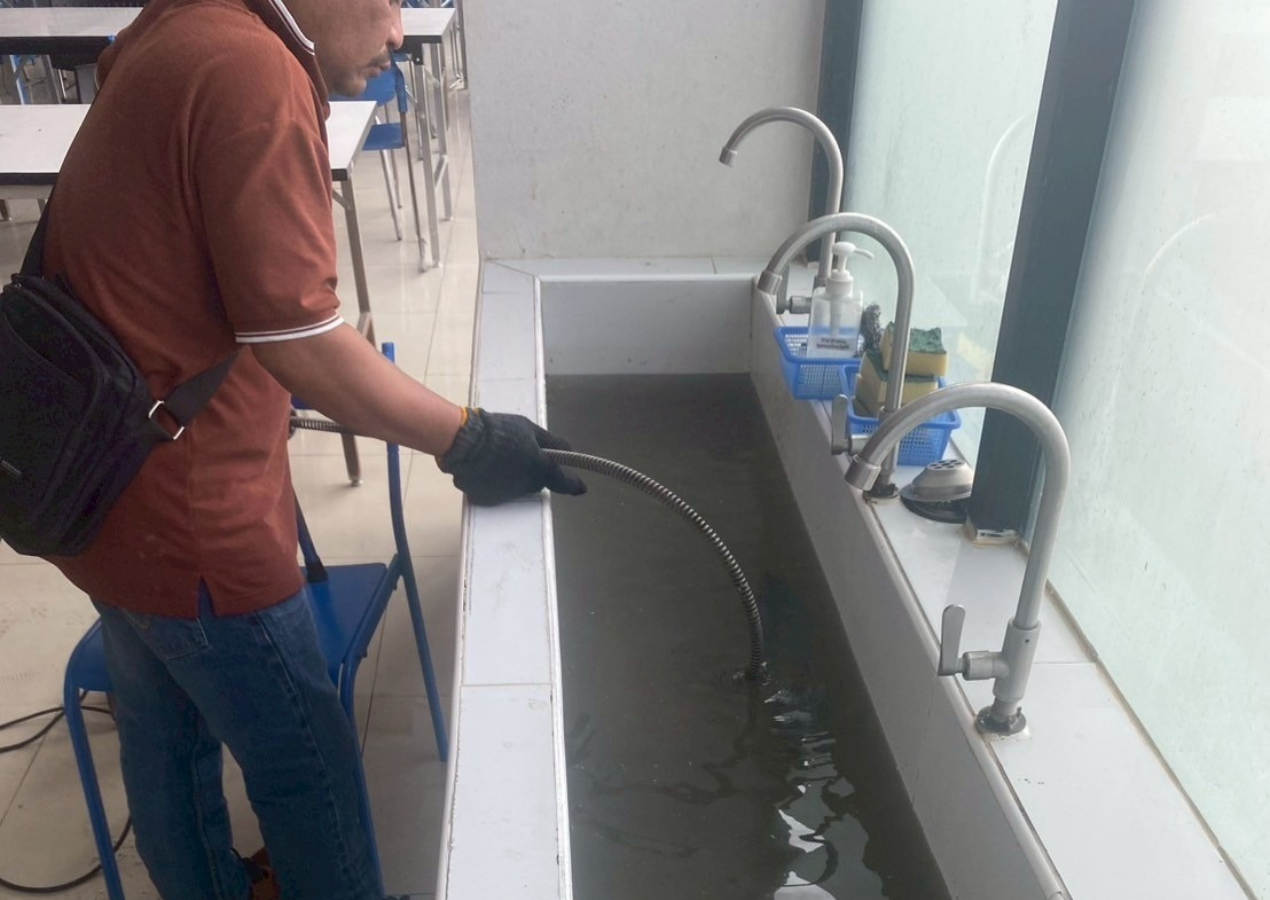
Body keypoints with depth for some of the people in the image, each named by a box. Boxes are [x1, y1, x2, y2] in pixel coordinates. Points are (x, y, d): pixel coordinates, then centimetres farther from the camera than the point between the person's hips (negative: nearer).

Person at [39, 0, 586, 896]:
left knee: (167, 735, 26)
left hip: (106, 483, 10)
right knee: (306, 766, 9)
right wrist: (467, 441, -17)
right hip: (183, 510, -10)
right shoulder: (253, 74, -22)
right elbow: (299, 340, -24)